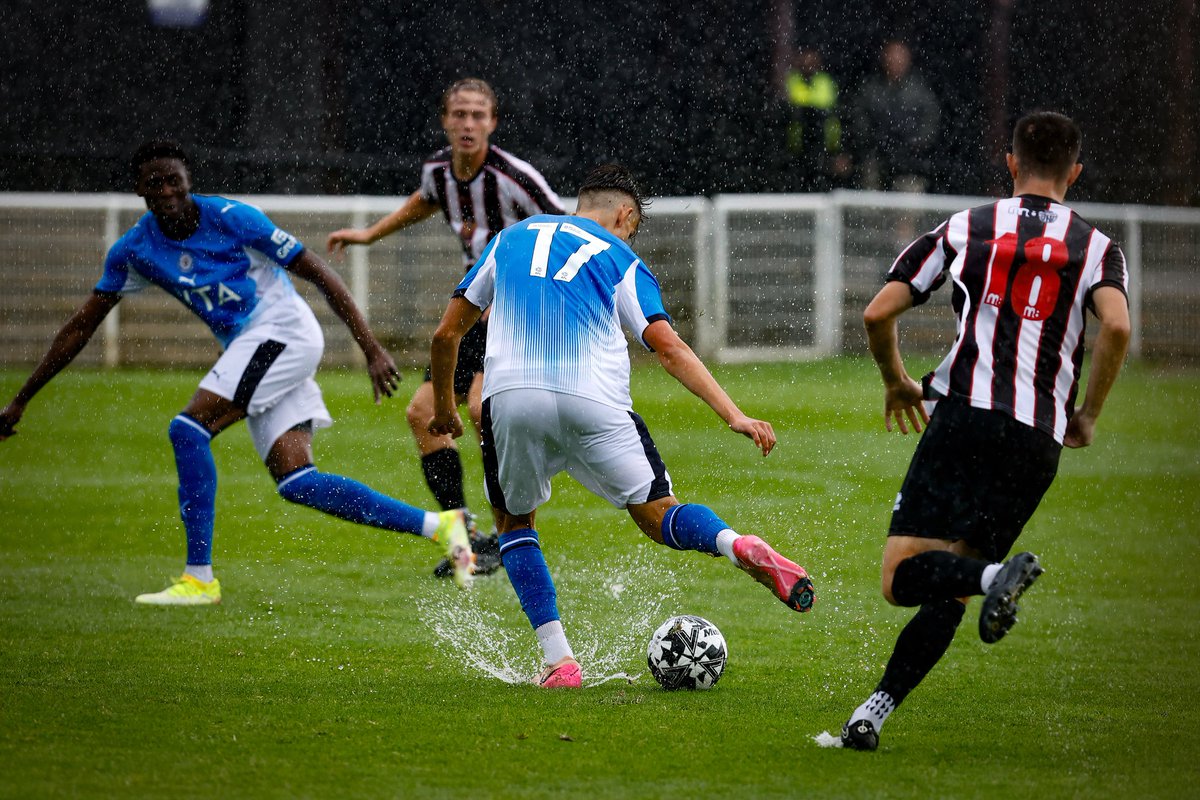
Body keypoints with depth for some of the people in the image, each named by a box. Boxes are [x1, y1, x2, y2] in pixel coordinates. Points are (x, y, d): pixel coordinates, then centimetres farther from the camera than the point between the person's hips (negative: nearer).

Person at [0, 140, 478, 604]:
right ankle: (437, 525, 2)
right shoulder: (134, 250, 5)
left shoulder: (228, 218, -12)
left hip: (283, 331, -7)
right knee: (295, 483, -6)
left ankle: (199, 578, -14)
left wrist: (371, 350, -13)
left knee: (188, 428, -20)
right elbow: (83, 325, 12)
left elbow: (319, 275, -9)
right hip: (245, 348, 7)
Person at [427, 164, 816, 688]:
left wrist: (444, 408, 38)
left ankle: (558, 661, 8)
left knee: (513, 521, 23)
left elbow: (446, 335, 24)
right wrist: (734, 416, -1)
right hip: (594, 403, -1)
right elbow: (669, 349, 3)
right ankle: (738, 545, -30)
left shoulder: (509, 238, 24)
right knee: (658, 516, 5)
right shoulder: (619, 259, 16)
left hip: (511, 396, 1)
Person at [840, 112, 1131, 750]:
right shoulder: (1097, 248, 12)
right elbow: (1116, 327, -8)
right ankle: (877, 707, -6)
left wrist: (896, 382, 27)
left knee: (902, 576, -5)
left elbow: (878, 314, 8)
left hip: (964, 415, -2)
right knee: (949, 589, 10)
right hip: (1039, 443, 2)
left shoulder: (963, 229, 12)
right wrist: (1085, 416, 6)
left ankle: (995, 576, -35)